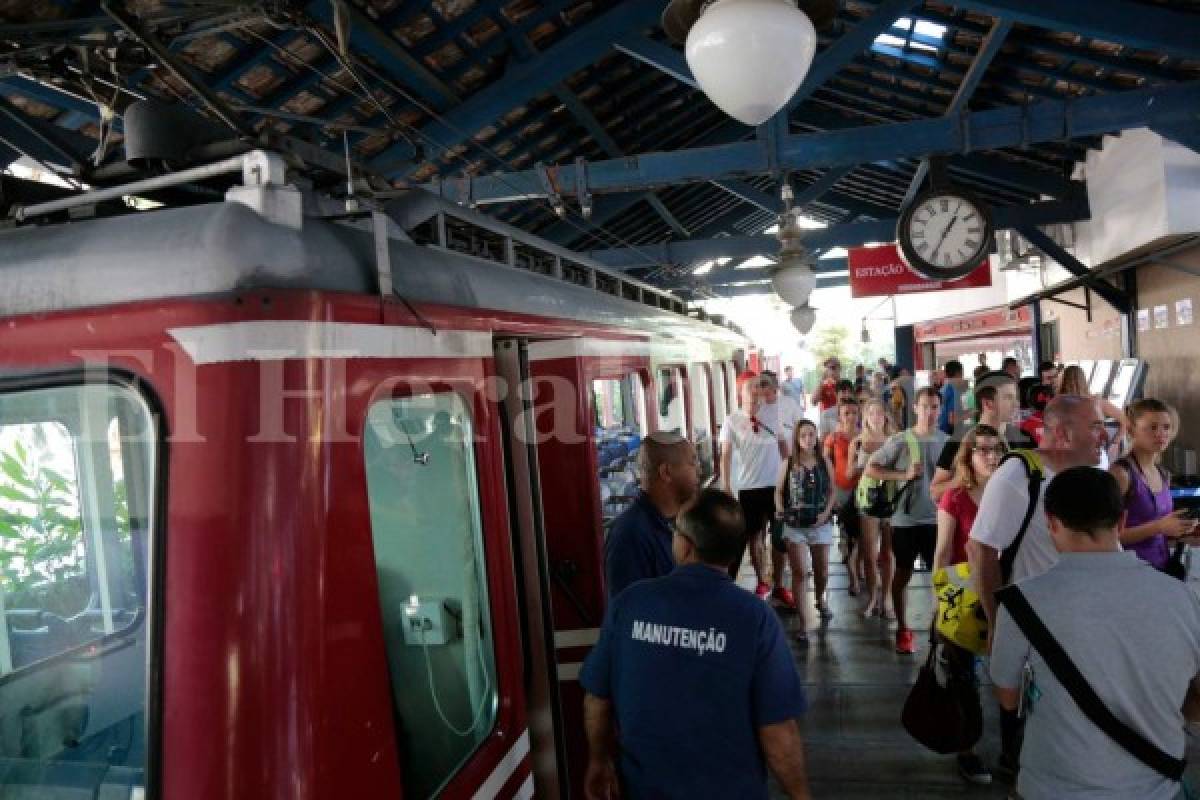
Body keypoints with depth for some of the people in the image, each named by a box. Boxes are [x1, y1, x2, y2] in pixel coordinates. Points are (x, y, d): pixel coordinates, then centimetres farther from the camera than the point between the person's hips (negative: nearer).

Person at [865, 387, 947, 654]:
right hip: (905, 519, -2)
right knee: (903, 574, 11)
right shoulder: (900, 441, -8)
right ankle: (902, 629, 24)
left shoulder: (947, 441, 0)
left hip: (937, 519, 2)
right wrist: (905, 475, -16)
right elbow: (870, 469, -8)